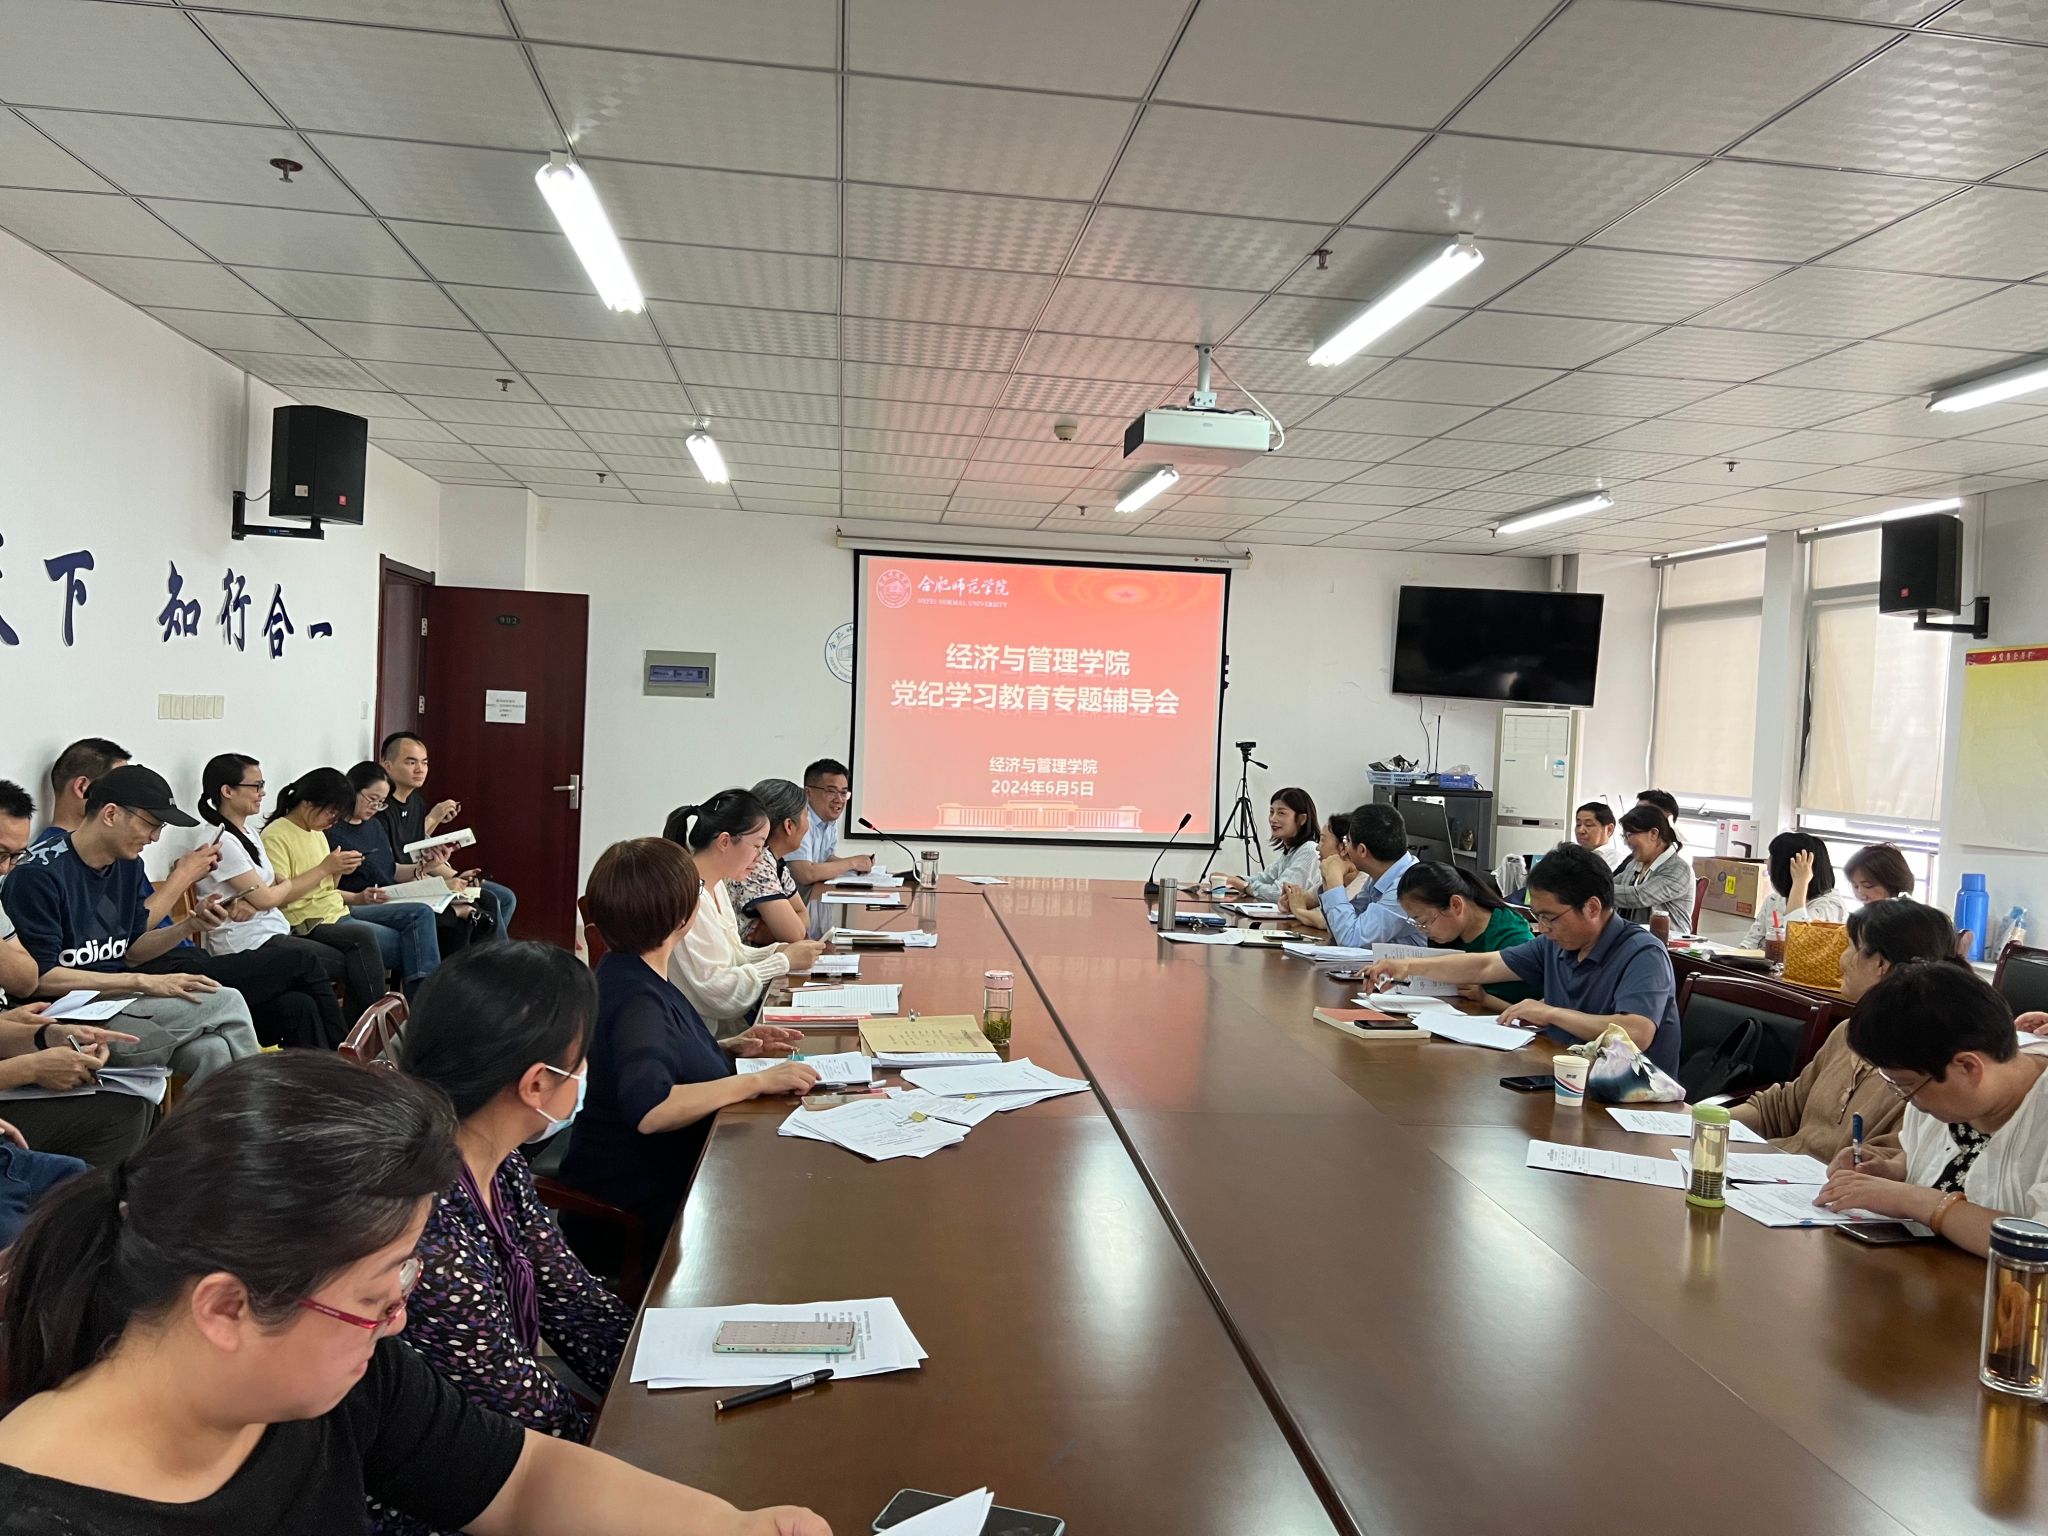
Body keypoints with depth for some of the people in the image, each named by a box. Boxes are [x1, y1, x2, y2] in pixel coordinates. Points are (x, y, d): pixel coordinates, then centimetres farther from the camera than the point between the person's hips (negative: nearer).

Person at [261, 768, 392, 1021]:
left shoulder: (318, 834, 20)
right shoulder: (275, 837, -6)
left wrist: (339, 872, 3)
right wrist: (325, 868, -14)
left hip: (337, 915, 8)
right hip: (305, 926, -8)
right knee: (363, 936, -30)